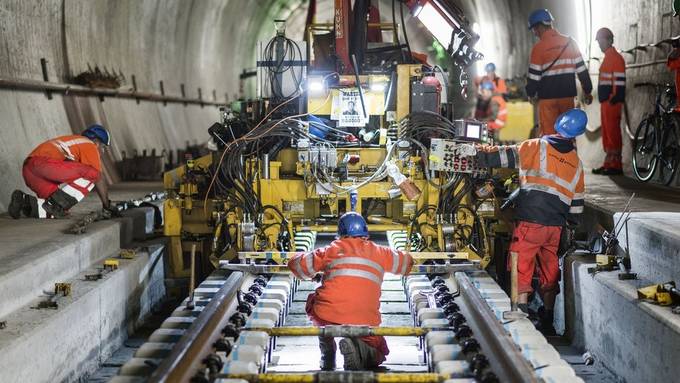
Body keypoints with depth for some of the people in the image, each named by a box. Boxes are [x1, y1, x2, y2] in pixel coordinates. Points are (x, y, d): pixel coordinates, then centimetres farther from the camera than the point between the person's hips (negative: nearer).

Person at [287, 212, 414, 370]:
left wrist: (314, 274, 39)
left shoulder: (332, 250, 13)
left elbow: (296, 264, 18)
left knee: (313, 301, 34)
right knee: (377, 356, 27)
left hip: (329, 316, 0)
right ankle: (357, 347, -9)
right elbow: (406, 262, 32)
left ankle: (327, 356, 19)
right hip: (365, 323, 0)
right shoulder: (379, 252, 16)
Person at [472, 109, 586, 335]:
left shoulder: (537, 147, -3)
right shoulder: (576, 163, 13)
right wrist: (571, 225, 28)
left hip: (529, 221, -5)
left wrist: (479, 154, 5)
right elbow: (577, 203, 18)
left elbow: (505, 156, -6)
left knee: (522, 269, 0)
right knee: (549, 273, 15)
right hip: (555, 226, 5)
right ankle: (547, 323, 22)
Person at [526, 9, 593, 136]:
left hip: (548, 97, -4)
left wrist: (531, 94, 10)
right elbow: (581, 69, 4)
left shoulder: (538, 47, -10)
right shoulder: (569, 42, 3)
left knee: (548, 133, 3)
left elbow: (534, 75, -7)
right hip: (568, 95, 4)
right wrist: (587, 91, 12)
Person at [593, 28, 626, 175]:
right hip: (606, 101, 10)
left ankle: (615, 165, -8)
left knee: (612, 132, -9)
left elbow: (620, 81, -17)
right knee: (606, 133, 12)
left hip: (612, 102, -10)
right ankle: (609, 164, 17)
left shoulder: (615, 58, -10)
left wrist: (615, 99, -21)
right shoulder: (608, 57, 20)